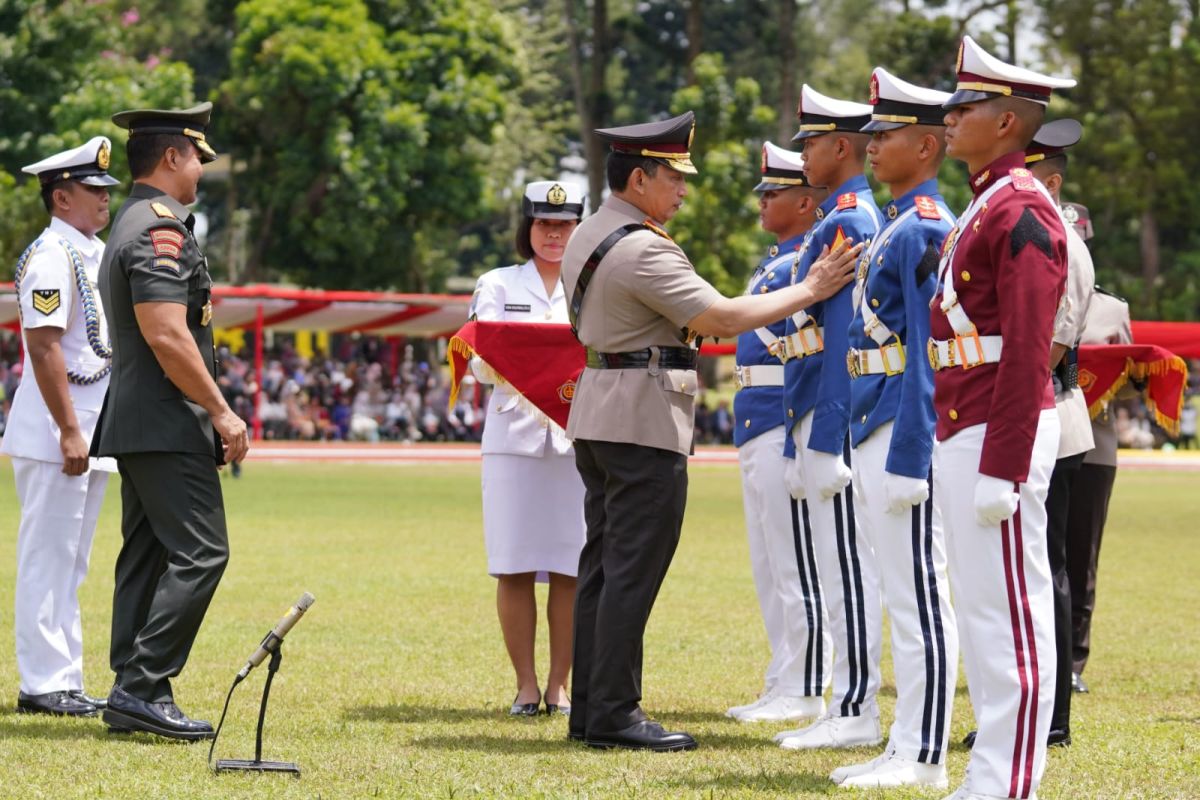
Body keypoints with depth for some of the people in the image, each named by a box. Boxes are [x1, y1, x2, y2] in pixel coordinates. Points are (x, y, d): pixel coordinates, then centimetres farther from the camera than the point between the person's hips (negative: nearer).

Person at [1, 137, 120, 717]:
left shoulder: (97, 252, 16)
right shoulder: (51, 256, -13)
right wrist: (69, 433, -23)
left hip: (94, 428, 9)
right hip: (54, 432, -9)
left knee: (70, 563, 12)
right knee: (48, 558, -6)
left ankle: (63, 683, 17)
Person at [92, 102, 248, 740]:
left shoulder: (131, 224, 19)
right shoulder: (161, 228, -14)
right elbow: (167, 335, -23)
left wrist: (209, 412, 22)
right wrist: (221, 411, -17)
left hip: (135, 422, 11)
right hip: (168, 424, -11)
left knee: (147, 555, 10)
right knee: (199, 552, -11)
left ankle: (132, 697, 11)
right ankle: (143, 689, -13)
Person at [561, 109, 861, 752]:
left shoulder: (587, 236, 13)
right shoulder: (643, 249, -18)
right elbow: (722, 318, -21)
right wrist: (810, 290, -16)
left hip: (598, 414, 10)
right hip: (644, 419, -10)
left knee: (602, 564, 11)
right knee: (634, 570, -7)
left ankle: (589, 706, 14)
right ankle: (613, 714, -6)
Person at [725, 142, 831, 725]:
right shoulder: (775, 260, 19)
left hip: (786, 428, -10)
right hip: (758, 429, 10)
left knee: (796, 567, -7)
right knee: (770, 568, 12)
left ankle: (804, 693, -3)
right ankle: (782, 687, 17)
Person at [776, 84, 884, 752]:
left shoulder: (849, 220, -13)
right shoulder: (851, 216, 19)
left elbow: (845, 336, -19)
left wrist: (825, 445, -21)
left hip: (836, 416, -10)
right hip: (823, 414, 10)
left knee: (846, 564, -8)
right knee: (840, 566, 11)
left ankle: (857, 714, -6)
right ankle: (851, 709, 14)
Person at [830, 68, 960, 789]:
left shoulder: (927, 229, -12)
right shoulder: (897, 227, 19)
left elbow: (929, 352, -18)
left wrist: (907, 459, -21)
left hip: (905, 432, -10)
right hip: (875, 431, 10)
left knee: (919, 597, -7)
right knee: (904, 600, 11)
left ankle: (925, 758, -4)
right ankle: (907, 749, 15)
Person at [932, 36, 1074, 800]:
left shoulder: (1022, 210, -14)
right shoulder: (986, 204, 17)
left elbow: (1028, 351, -20)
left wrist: (1000, 469, -22)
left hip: (998, 438, -10)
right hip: (963, 433, 10)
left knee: (1009, 613, -7)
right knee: (983, 610, 11)